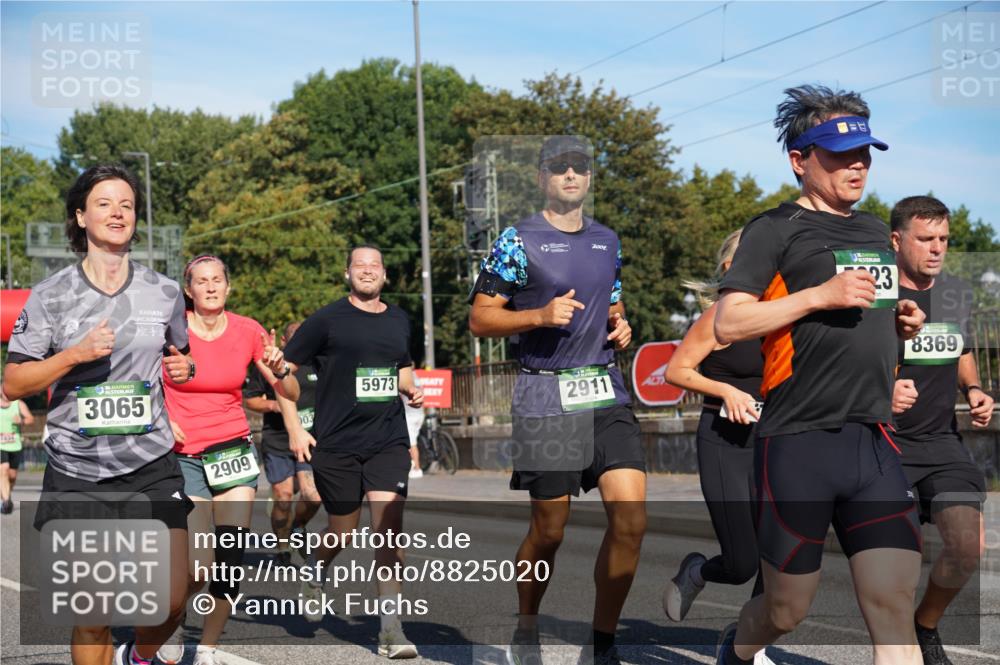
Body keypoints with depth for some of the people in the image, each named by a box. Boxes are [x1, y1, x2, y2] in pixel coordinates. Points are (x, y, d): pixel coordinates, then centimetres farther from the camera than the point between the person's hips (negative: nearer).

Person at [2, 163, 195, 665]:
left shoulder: (164, 293, 6)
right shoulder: (50, 295, -1)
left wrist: (184, 368, 1)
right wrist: (74, 355, -16)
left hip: (152, 467, 2)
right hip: (76, 474, -1)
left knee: (171, 602, -5)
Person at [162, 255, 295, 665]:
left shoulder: (248, 331, 1)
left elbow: (290, 393, 4)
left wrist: (279, 370, -17)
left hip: (234, 451, 2)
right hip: (184, 457, -2)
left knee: (231, 558, -7)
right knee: (201, 569, -10)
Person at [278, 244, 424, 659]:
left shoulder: (399, 321, 10)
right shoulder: (327, 320, -4)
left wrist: (411, 390, 6)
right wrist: (294, 429, -6)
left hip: (388, 440, 3)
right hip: (335, 443, -2)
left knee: (389, 525, -11)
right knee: (343, 532, 7)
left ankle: (390, 627, -7)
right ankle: (314, 575, 43)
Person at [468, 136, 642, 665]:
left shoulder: (607, 241, 16)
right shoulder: (518, 241, -1)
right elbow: (480, 320, -2)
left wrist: (621, 327, 7)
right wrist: (541, 315, -16)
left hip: (606, 392, 4)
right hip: (545, 397, -4)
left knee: (631, 517, -10)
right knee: (549, 529, 2)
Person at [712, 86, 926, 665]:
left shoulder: (876, 231, 18)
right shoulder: (775, 230, -3)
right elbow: (728, 324, -11)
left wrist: (903, 321, 9)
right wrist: (820, 295, -18)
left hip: (875, 443, 5)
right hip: (799, 446, -5)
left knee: (896, 611, -6)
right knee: (787, 611, 8)